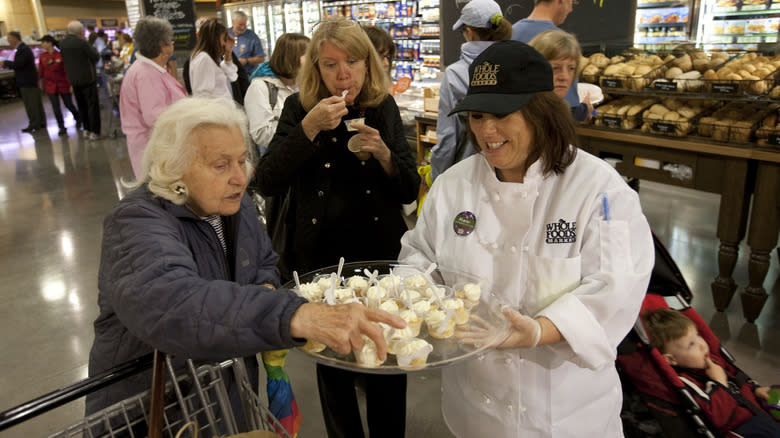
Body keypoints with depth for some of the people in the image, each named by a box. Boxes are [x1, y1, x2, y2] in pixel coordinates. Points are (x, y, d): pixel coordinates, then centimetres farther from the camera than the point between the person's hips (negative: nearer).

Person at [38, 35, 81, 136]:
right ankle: (62, 127, 9)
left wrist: (70, 84, -11)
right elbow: (41, 72, 7)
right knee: (55, 107, 0)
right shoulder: (42, 56, 2)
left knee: (68, 104, 8)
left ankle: (78, 119, 36)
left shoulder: (61, 55, -11)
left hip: (63, 84, -3)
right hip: (50, 85, 3)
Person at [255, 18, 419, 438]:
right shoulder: (299, 108, -4)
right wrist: (308, 128, -23)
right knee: (332, 360, 14)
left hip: (381, 253, 1)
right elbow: (267, 184, -14)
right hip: (319, 256, -1)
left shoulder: (383, 107, 0)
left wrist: (383, 153, -19)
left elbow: (408, 191, 0)